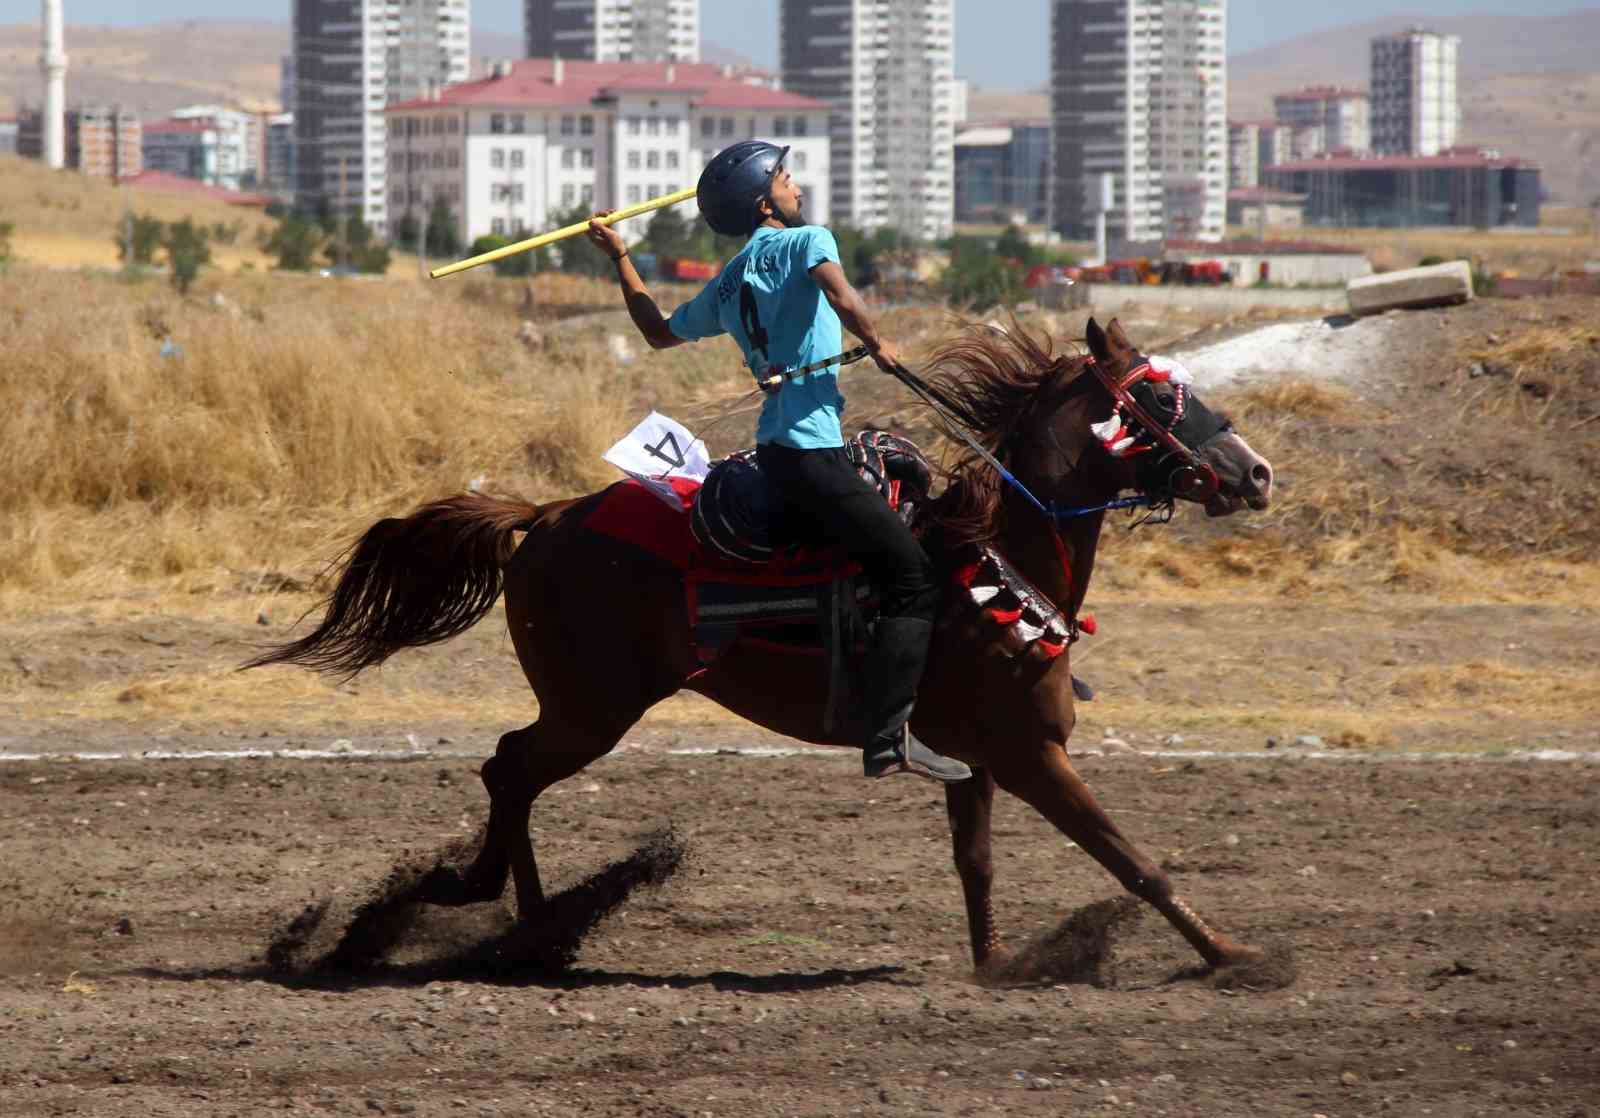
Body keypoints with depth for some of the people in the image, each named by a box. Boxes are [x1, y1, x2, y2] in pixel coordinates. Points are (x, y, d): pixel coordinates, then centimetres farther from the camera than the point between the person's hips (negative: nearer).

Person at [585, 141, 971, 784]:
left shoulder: (727, 287, 20)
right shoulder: (804, 242, -4)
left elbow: (660, 332, 33)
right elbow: (841, 299, -23)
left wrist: (619, 259, 43)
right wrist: (878, 345, -5)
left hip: (776, 450, 9)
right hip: (809, 450, -9)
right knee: (911, 577, -10)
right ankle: (888, 737, -21)